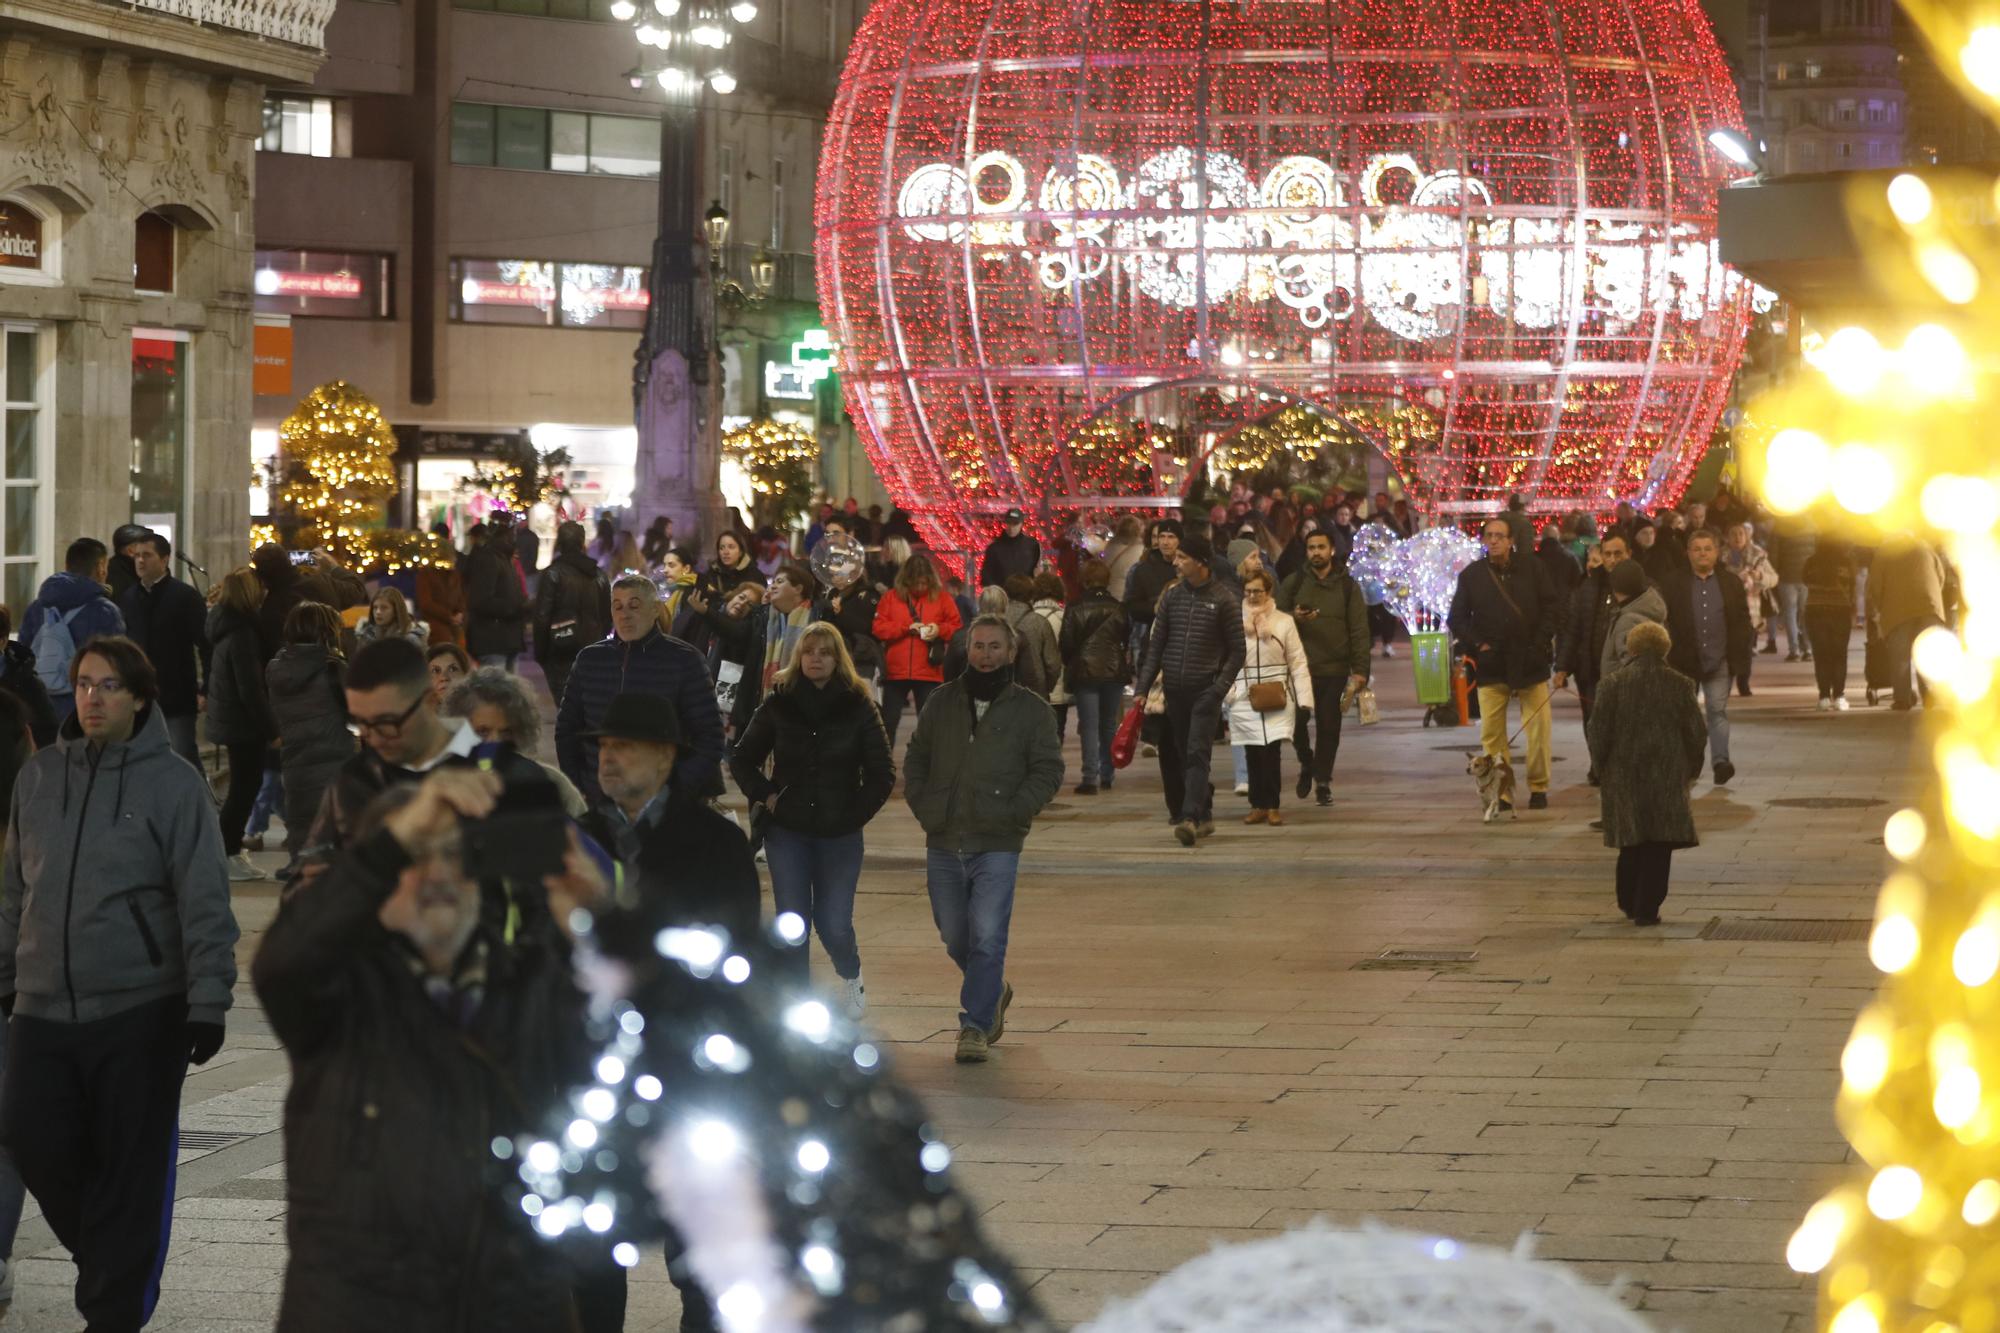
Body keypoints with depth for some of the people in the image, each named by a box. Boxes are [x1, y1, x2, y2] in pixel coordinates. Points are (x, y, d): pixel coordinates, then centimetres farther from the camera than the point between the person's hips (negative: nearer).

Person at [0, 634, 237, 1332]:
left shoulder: (173, 782, -5)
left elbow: (204, 902, -7)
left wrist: (208, 1003, -13)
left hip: (142, 1010, -4)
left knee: (130, 1167, 0)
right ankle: (103, 1251, 25)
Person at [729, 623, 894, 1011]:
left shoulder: (859, 707, -3)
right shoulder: (778, 704, 0)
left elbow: (882, 772, 1)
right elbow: (741, 759, 9)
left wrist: (857, 812, -4)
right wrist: (764, 795, -3)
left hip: (840, 833, -1)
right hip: (787, 832, 1)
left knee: (834, 926, -5)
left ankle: (851, 976, 28)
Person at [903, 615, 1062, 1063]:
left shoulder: (1030, 709, 0)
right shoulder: (943, 702, 8)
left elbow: (1048, 770, -1)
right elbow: (916, 758, 15)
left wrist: (1012, 812, -13)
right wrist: (922, 805, -1)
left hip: (997, 846, -4)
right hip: (943, 845, 4)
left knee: (988, 938, -12)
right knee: (955, 938, 13)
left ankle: (976, 1026, -6)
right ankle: (994, 992, 38)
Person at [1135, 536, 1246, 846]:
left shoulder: (1224, 600, -3)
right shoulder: (1172, 596, 9)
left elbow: (1237, 651, 0)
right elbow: (1156, 645, 11)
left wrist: (1219, 688, -12)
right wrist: (1143, 688, 3)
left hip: (1205, 691, -5)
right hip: (1174, 690, 5)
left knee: (1197, 754, -14)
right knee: (1180, 756, 8)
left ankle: (1190, 817, -23)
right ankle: (1204, 814, 22)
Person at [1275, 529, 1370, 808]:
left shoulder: (1347, 586, 5)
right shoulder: (1293, 584, 7)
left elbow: (1359, 630, 2)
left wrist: (1360, 669, -5)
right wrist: (1293, 618, -13)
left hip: (1334, 669, 0)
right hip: (1300, 666, 0)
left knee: (1329, 727, 1)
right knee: (1298, 722, -5)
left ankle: (1323, 782, 9)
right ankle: (1306, 764, 22)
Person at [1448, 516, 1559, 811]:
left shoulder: (1530, 566, 3)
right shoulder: (1472, 575, 4)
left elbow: (1549, 606, 5)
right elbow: (1457, 618, 8)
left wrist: (1542, 642, -5)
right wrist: (1478, 644, -5)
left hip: (1530, 662, 0)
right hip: (1492, 664, 0)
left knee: (1538, 728, -1)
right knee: (1491, 732, -3)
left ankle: (1538, 787, 11)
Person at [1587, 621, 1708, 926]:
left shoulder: (1612, 684, -6)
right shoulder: (1679, 685, -4)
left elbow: (1598, 730, -4)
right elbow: (1697, 732, -1)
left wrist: (1600, 766, 10)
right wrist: (1691, 769, 12)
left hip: (1624, 773, 1)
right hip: (1668, 775, -1)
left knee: (1631, 841, 17)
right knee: (1659, 846, 3)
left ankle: (1630, 902, 25)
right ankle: (1646, 909, -1)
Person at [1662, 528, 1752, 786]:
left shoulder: (1731, 583, 6)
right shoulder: (1673, 585, 3)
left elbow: (1742, 621, 7)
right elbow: (1663, 622, 1)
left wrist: (1742, 655, -1)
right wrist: (1667, 655, -7)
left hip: (1719, 660, 0)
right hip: (1684, 660, 0)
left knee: (1718, 710, -5)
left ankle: (1720, 761, -9)